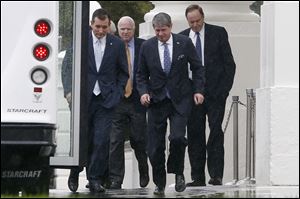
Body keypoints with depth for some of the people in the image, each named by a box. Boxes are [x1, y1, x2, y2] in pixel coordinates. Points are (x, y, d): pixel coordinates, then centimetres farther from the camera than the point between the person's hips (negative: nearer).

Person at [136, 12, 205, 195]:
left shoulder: (184, 43, -1)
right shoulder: (147, 47, 2)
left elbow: (197, 68, 6)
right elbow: (142, 75, 10)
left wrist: (199, 90, -4)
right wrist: (143, 92, -7)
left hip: (180, 99, -2)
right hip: (157, 100, 2)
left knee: (177, 137, -20)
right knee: (155, 147, -1)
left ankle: (178, 172, 6)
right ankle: (159, 183, 16)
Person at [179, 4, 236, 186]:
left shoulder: (218, 33, 3)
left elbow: (229, 63, 2)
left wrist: (224, 89, -6)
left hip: (215, 91, -2)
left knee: (216, 131, -9)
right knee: (194, 134, 2)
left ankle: (216, 175, -9)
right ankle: (198, 177, 5)